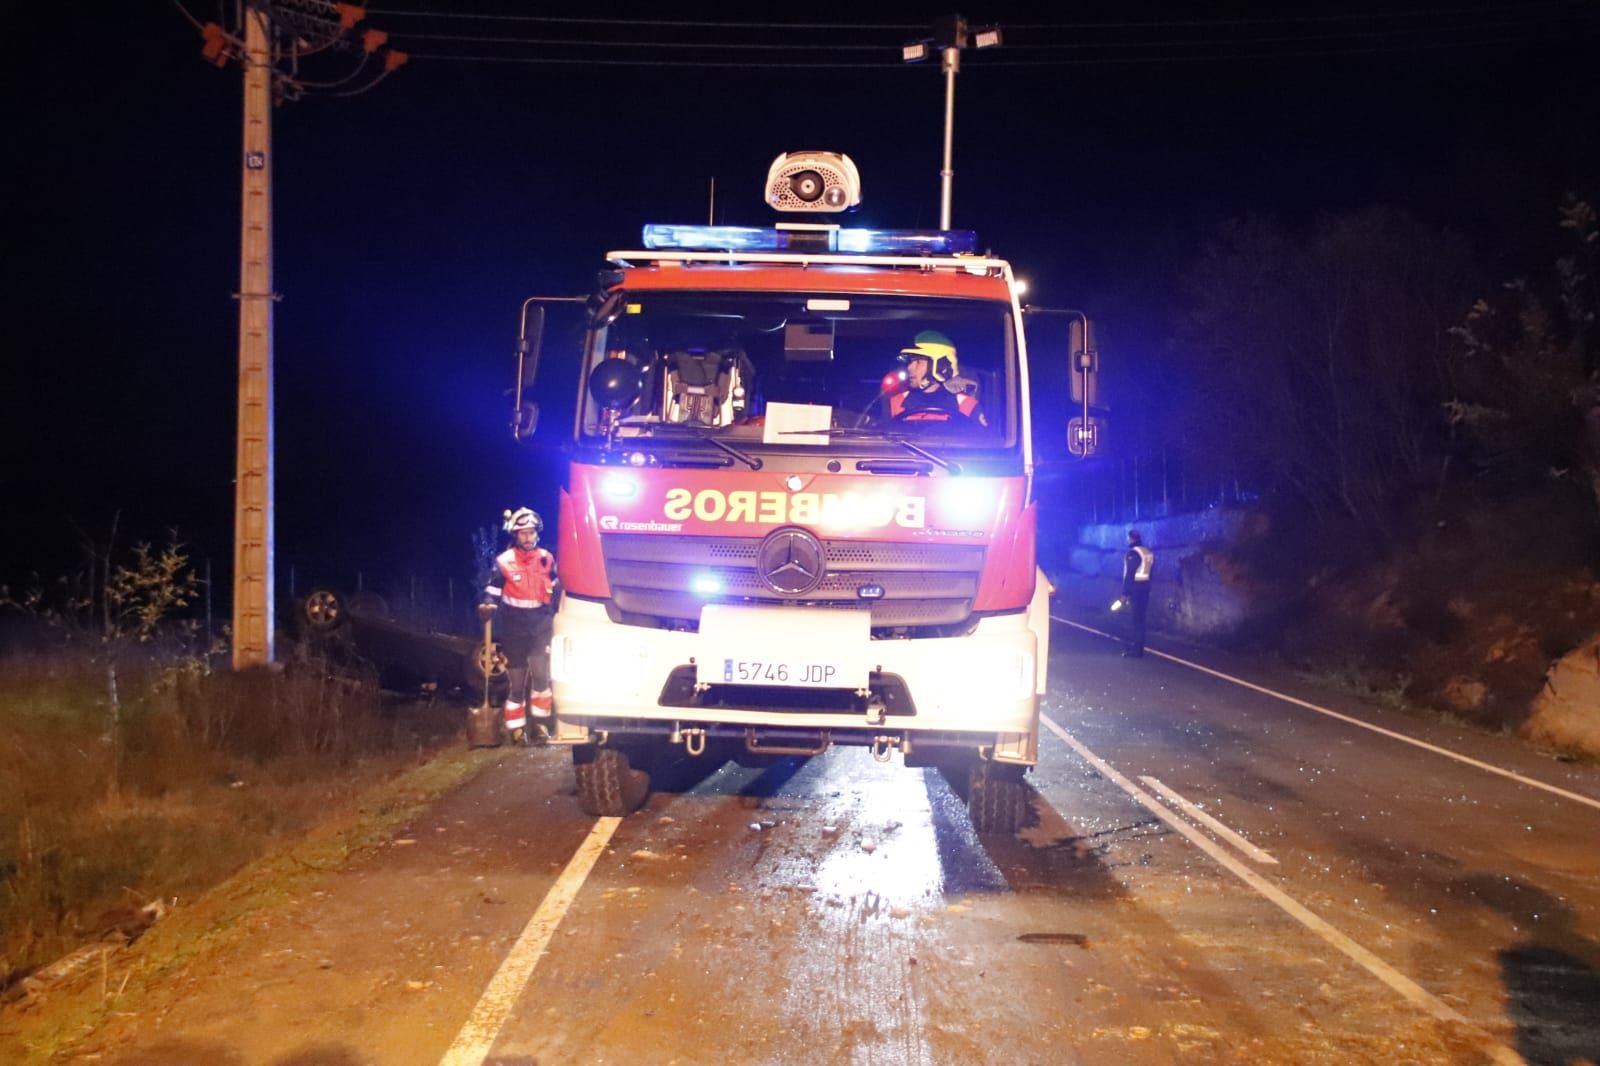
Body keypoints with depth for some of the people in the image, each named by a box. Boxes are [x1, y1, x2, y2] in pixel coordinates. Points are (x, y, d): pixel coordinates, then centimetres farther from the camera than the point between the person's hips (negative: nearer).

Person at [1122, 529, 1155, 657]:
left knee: (1133, 619, -4)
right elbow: (1150, 572, 15)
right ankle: (1139, 649, 13)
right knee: (1140, 619, 11)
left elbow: (1129, 574, -17)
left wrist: (1125, 592, -15)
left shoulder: (1133, 553, -13)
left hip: (1135, 588, -8)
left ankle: (1134, 650, -5)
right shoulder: (1149, 552, 12)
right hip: (1145, 587, 8)